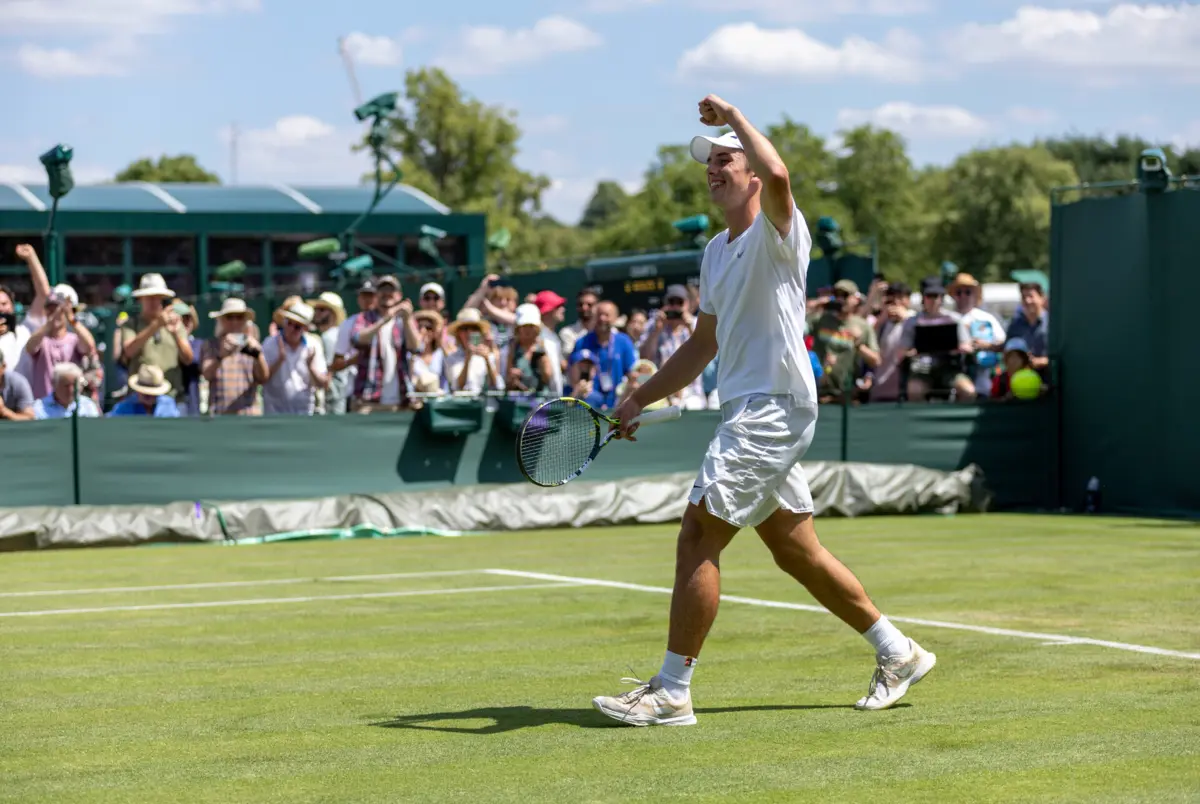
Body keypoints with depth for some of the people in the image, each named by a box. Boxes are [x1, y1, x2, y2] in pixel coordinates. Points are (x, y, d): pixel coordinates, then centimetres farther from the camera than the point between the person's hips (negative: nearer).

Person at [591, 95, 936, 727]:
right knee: (797, 553, 13)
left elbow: (777, 175, -32)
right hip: (748, 413, 10)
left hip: (774, 408, -10)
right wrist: (640, 399, 21)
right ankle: (897, 654, 25)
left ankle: (672, 692, -10)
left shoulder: (776, 233, -8)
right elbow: (702, 346, 25)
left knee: (697, 539, -13)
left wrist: (733, 116, -19)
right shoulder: (716, 250, 18)